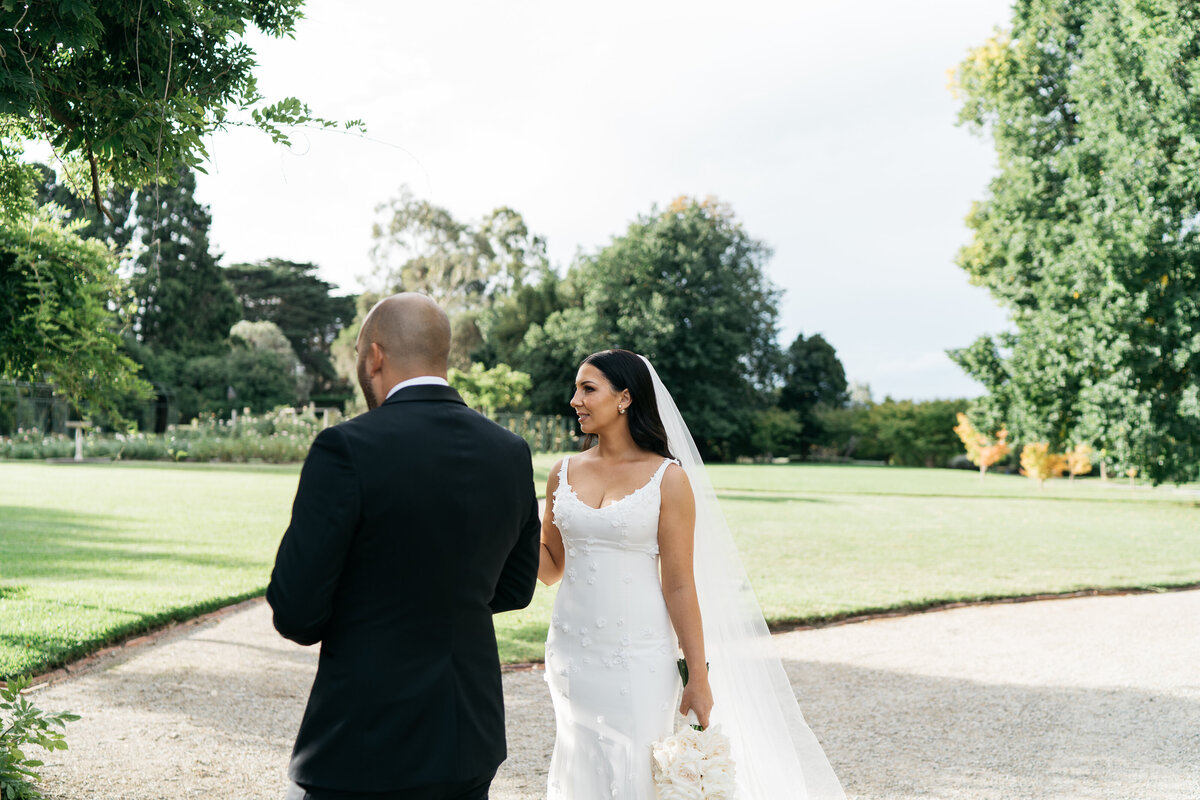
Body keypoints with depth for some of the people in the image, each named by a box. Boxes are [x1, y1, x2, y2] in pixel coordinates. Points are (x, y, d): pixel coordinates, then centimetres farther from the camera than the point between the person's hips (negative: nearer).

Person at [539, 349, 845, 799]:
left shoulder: (667, 478, -7)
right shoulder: (565, 472, 6)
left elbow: (680, 584, -8)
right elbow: (551, 567, 12)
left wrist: (699, 677, -8)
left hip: (639, 657, -4)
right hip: (572, 650, 4)